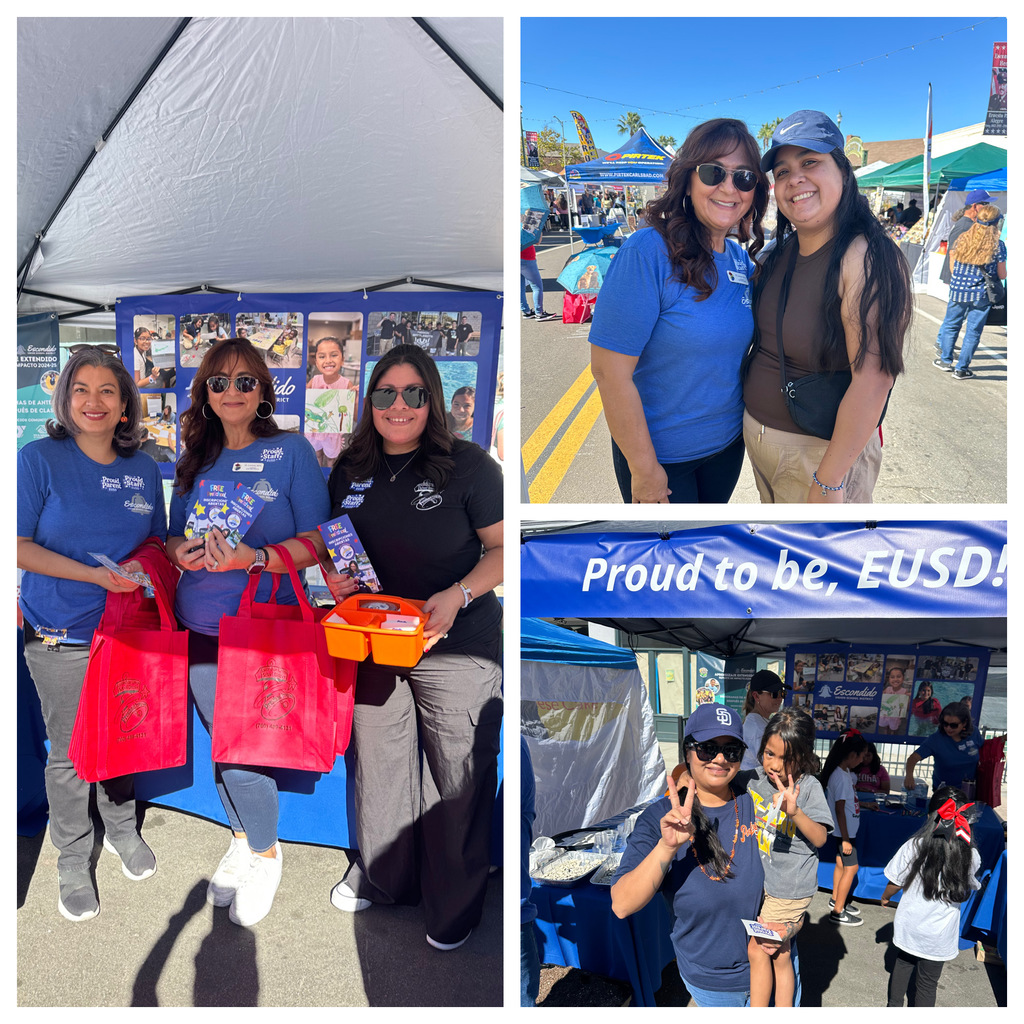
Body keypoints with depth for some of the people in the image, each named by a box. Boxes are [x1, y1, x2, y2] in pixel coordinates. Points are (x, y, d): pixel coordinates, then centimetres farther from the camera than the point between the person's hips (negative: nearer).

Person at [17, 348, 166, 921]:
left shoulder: (143, 469, 4)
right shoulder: (41, 459, -7)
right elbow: (19, 546, -12)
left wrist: (143, 570, -8)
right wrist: (95, 576, -21)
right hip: (61, 637, -3)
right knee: (69, 751, 7)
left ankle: (122, 826, 39)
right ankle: (73, 857, 26)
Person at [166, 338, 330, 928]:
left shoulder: (291, 451, -4)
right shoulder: (195, 459, 11)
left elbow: (318, 542, -8)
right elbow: (174, 536, 16)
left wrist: (251, 558, -22)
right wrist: (183, 551, -8)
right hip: (200, 626, 5)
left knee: (245, 753, -5)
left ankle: (266, 852, 23)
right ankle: (242, 837, 38)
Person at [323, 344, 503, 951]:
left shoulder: (468, 466, -10)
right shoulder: (350, 472, 6)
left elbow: (503, 549, -9)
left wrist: (457, 596, -24)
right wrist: (335, 576, -3)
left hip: (457, 651, -4)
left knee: (458, 780, 4)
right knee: (376, 763, 17)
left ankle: (456, 905, 25)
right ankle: (380, 877, 41)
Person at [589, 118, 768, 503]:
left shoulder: (741, 259, 1)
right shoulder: (647, 251, -21)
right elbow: (610, 369, -23)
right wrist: (644, 468, -19)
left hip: (729, 441, 7)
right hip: (662, 453, -6)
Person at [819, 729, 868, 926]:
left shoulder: (845, 772, 6)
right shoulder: (841, 777, -24)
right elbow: (839, 809, -24)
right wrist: (845, 839, -21)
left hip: (845, 830, 10)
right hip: (844, 831, -10)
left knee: (841, 864, 20)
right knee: (851, 867, -4)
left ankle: (836, 900, 35)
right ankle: (838, 912, 2)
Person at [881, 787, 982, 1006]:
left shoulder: (913, 847, -17)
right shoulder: (971, 856, -16)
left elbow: (895, 883, -5)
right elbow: (967, 890, 2)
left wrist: (885, 897, 15)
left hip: (908, 927, 1)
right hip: (939, 937, -1)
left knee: (903, 964, 25)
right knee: (928, 982, 15)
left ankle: (894, 1005, 41)